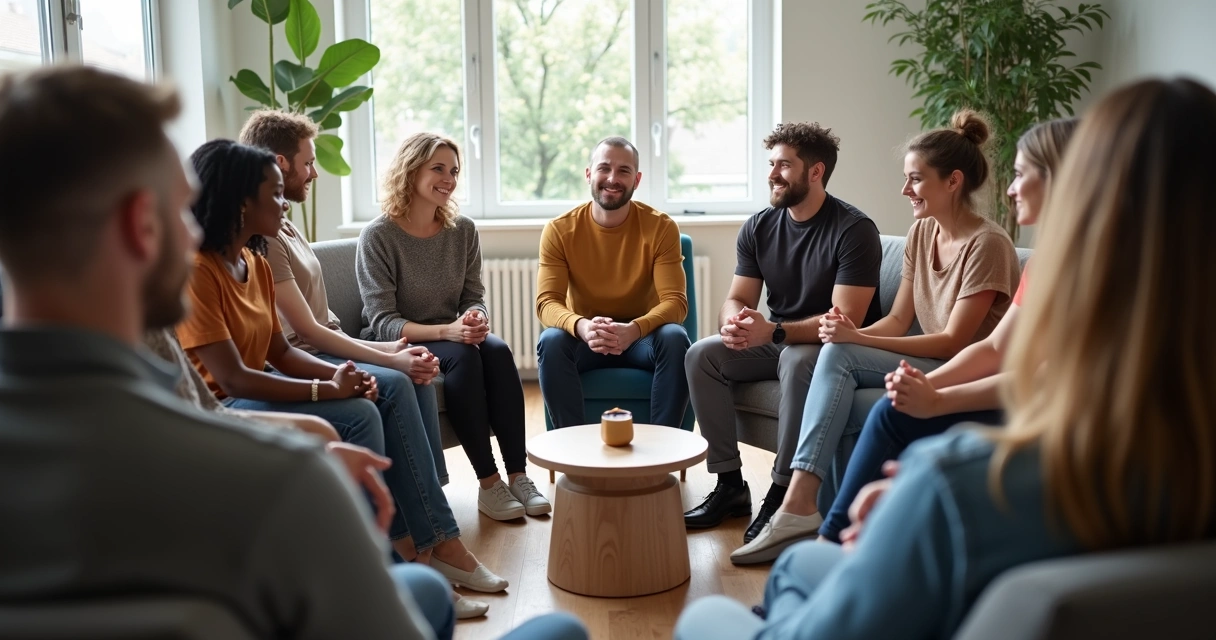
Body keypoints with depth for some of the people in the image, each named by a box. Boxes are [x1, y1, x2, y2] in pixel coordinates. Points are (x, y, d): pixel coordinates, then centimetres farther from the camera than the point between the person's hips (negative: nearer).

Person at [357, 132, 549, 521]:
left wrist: (476, 318, -20)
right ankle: (488, 482, -28)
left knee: (498, 351, -27)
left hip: (452, 336, 5)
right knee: (462, 356, -33)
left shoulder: (463, 230, 4)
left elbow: (474, 296, 6)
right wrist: (447, 331, -31)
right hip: (397, 345, -4)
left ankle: (518, 474, -24)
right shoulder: (378, 236, -12)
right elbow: (383, 323, -16)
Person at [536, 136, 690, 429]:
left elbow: (675, 301, -17)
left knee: (675, 338, -31)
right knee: (551, 342, -31)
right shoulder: (559, 230, -8)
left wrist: (633, 330, -39)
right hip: (583, 337, 0)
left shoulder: (661, 227, -10)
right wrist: (582, 327, -40)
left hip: (642, 336, 0)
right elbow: (547, 302, -15)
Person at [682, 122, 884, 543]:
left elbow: (846, 319, -23)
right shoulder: (759, 228, 3)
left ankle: (783, 493, -27)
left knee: (798, 359, -38)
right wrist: (735, 323, -24)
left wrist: (774, 332, -35)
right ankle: (730, 485, -11)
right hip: (777, 343, 6)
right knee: (702, 355, -15)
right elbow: (737, 298, 2)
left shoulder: (854, 231, -16)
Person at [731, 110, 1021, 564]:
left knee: (839, 356, -25)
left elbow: (954, 342, -18)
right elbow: (898, 320, 6)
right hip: (931, 367, 7)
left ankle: (801, 505, -26)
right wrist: (851, 332, -16)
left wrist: (856, 340, -23)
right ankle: (801, 505, -21)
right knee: (835, 354, -22)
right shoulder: (921, 232, 9)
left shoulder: (987, 245, -15)